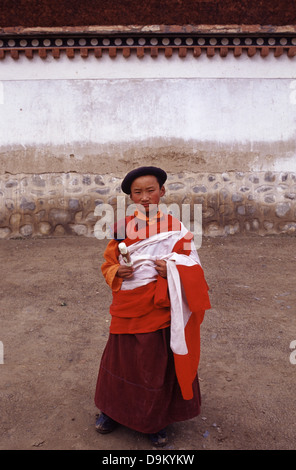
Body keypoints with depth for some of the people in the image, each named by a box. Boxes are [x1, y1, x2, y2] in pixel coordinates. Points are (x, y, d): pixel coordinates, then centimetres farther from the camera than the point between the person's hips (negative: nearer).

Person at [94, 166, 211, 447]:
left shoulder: (175, 228, -4)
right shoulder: (122, 228, 2)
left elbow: (192, 267, -1)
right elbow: (108, 264, 7)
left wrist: (172, 270, -21)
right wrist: (118, 272, -15)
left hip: (160, 308, -2)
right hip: (127, 307, 2)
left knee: (159, 363, 10)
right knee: (122, 358, 14)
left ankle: (157, 419, 34)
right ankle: (115, 410, 40)